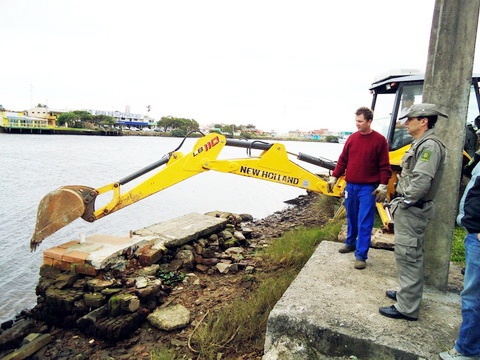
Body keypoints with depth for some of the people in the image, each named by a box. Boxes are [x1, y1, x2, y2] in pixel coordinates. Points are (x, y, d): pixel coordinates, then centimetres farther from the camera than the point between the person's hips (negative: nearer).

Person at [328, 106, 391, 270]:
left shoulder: (379, 140, -6)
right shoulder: (352, 138, 7)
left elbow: (384, 166, -6)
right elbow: (343, 160, 10)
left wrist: (383, 186, -11)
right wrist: (334, 177, 6)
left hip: (368, 188, -5)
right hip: (351, 186, 5)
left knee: (364, 222, -2)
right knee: (351, 218, 17)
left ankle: (361, 255, 4)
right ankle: (351, 243, 35)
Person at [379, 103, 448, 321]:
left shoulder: (430, 145, -17)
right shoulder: (421, 144, 15)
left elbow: (421, 181, -27)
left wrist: (403, 203, -17)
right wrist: (400, 202, 12)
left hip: (412, 209, -11)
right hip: (410, 208, 11)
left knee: (408, 256, -4)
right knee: (410, 255, 20)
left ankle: (407, 308, 5)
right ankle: (407, 293, 35)